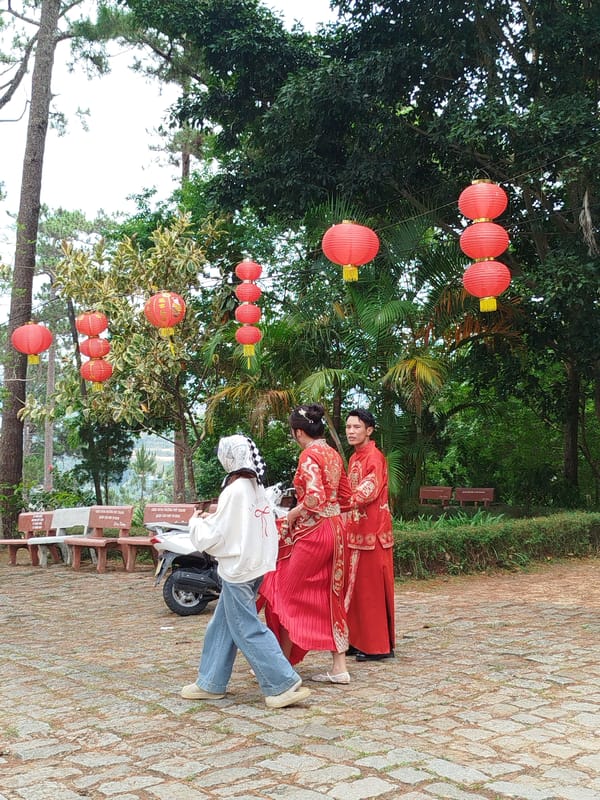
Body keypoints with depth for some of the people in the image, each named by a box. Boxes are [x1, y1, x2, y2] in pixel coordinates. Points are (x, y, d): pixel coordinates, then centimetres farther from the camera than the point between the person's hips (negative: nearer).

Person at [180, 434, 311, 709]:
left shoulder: (234, 491, -18)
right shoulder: (257, 488, 7)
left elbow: (211, 538, -14)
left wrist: (196, 522, 4)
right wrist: (211, 518, 16)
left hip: (238, 570, -9)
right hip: (256, 565, 9)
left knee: (247, 629, -2)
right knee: (221, 626, 16)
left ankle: (285, 684, -1)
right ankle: (211, 683, 24)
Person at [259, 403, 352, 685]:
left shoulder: (309, 455, -15)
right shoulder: (333, 454, 10)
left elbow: (315, 497, -26)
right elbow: (345, 493, 17)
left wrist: (291, 514, -13)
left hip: (313, 531, -8)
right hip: (335, 527, 8)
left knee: (288, 595, 5)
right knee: (329, 597, 11)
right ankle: (339, 667, 12)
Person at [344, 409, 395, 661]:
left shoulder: (374, 457, -12)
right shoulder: (354, 458, 17)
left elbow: (368, 490, -25)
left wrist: (342, 505, -39)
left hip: (372, 531, -9)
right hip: (355, 530, 9)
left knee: (372, 588, -4)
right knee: (354, 587, 11)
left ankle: (378, 646, 3)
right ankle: (358, 640, 19)